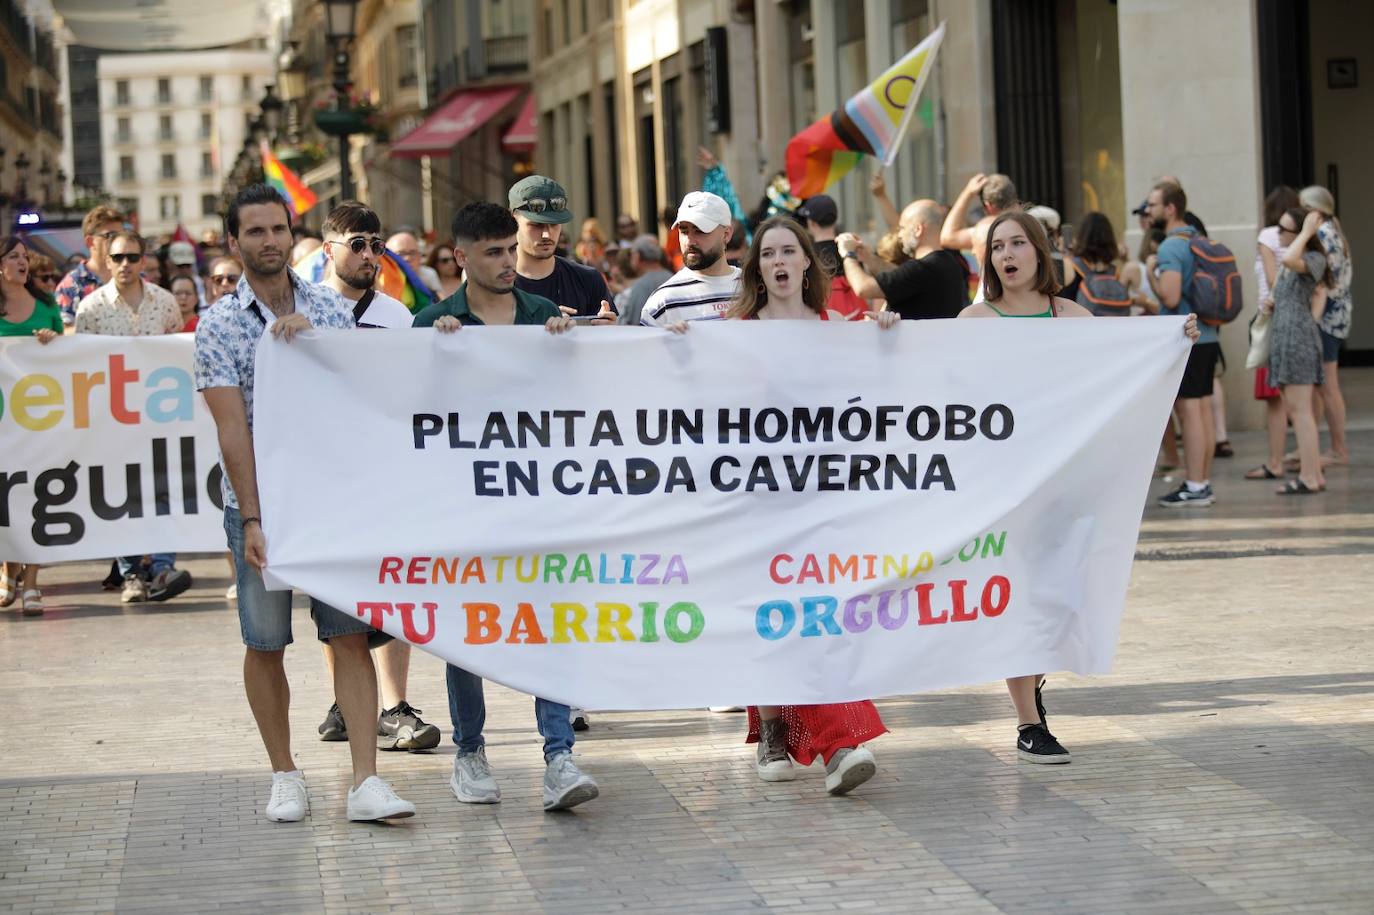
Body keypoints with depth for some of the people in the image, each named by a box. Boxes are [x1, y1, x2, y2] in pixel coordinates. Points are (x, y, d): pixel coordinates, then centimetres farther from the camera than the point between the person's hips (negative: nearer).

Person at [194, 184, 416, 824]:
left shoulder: (328, 309, 8)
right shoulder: (218, 325, -2)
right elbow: (231, 428, -8)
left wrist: (309, 335, -12)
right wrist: (252, 519, -15)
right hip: (259, 501, -2)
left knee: (351, 634, -5)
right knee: (265, 643, 5)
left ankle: (366, 782, -6)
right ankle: (285, 777, 19)